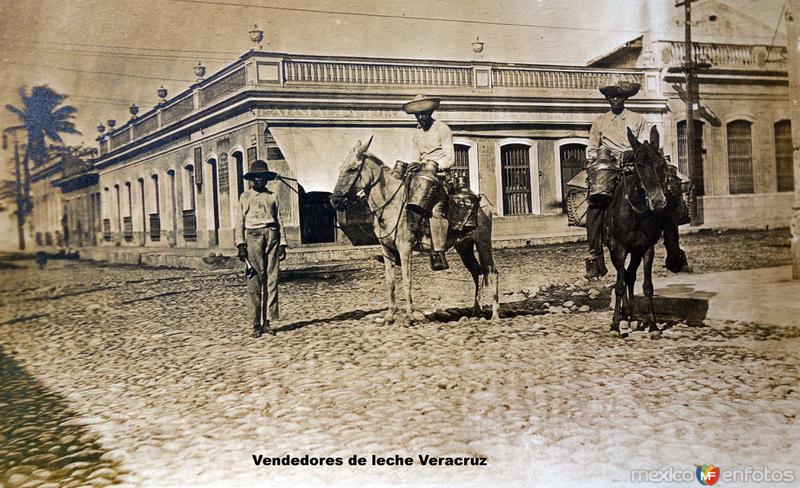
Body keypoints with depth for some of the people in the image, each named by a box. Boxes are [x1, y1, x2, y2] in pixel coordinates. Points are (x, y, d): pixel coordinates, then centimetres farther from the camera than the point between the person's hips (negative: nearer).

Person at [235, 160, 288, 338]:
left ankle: (268, 321, 4)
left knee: (272, 280, -1)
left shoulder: (273, 196, 17)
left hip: (272, 236, 3)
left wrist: (282, 243, 8)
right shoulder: (245, 196, 10)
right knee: (255, 281, -6)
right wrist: (241, 245, -5)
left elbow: (279, 221, 16)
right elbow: (239, 222, 5)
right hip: (253, 236, -3)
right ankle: (256, 324, -4)